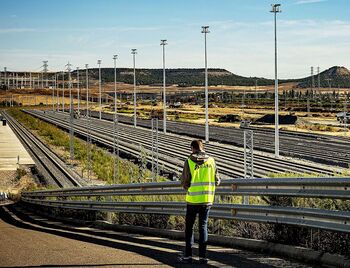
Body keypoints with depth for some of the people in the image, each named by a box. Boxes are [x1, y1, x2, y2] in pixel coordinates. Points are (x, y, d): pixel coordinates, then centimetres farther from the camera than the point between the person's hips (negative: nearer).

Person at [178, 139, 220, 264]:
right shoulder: (211, 161, 1)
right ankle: (203, 256, 5)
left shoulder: (189, 162, -7)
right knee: (203, 227, 9)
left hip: (193, 199, -2)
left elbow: (184, 182, -5)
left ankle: (188, 255, 7)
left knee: (189, 227, 9)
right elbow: (217, 181, 4)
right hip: (207, 199, 2)